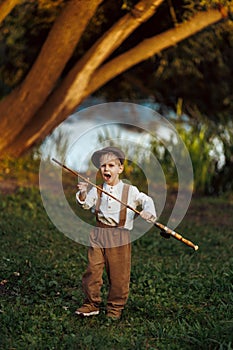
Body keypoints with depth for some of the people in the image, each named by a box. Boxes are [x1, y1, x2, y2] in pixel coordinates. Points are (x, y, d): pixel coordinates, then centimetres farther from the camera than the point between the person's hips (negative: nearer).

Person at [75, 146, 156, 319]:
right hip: (99, 235, 2)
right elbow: (86, 204, -4)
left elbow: (146, 200, 3)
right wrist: (83, 194, -24)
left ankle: (115, 307, 18)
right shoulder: (96, 190, 7)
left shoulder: (130, 190, 2)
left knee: (119, 274, 3)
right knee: (92, 270, -1)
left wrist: (148, 211, -17)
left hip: (120, 236, -2)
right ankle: (92, 304, 14)